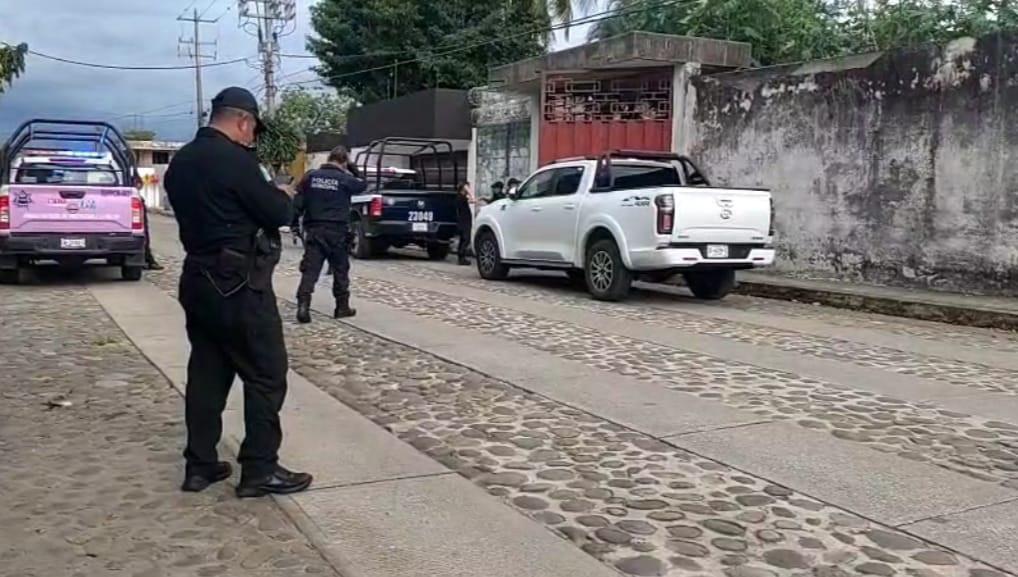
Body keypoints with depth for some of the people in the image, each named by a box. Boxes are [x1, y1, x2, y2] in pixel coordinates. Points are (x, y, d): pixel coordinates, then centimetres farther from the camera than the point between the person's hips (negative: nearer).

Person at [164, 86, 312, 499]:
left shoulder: (180, 162, 12)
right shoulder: (235, 159, -16)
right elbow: (279, 213, -14)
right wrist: (278, 195, 8)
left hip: (198, 279, 9)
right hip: (238, 284, -9)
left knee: (206, 373, 13)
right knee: (267, 375, -1)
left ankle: (200, 464, 18)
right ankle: (260, 470, 2)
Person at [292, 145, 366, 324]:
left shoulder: (310, 176, 3)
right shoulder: (345, 179, -5)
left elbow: (298, 201, 2)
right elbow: (362, 185, 14)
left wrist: (294, 222, 7)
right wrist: (348, 173, 18)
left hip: (314, 229, 2)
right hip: (337, 231, -2)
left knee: (310, 269, -1)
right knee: (340, 270, 11)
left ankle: (303, 306, -14)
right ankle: (342, 307, 18)